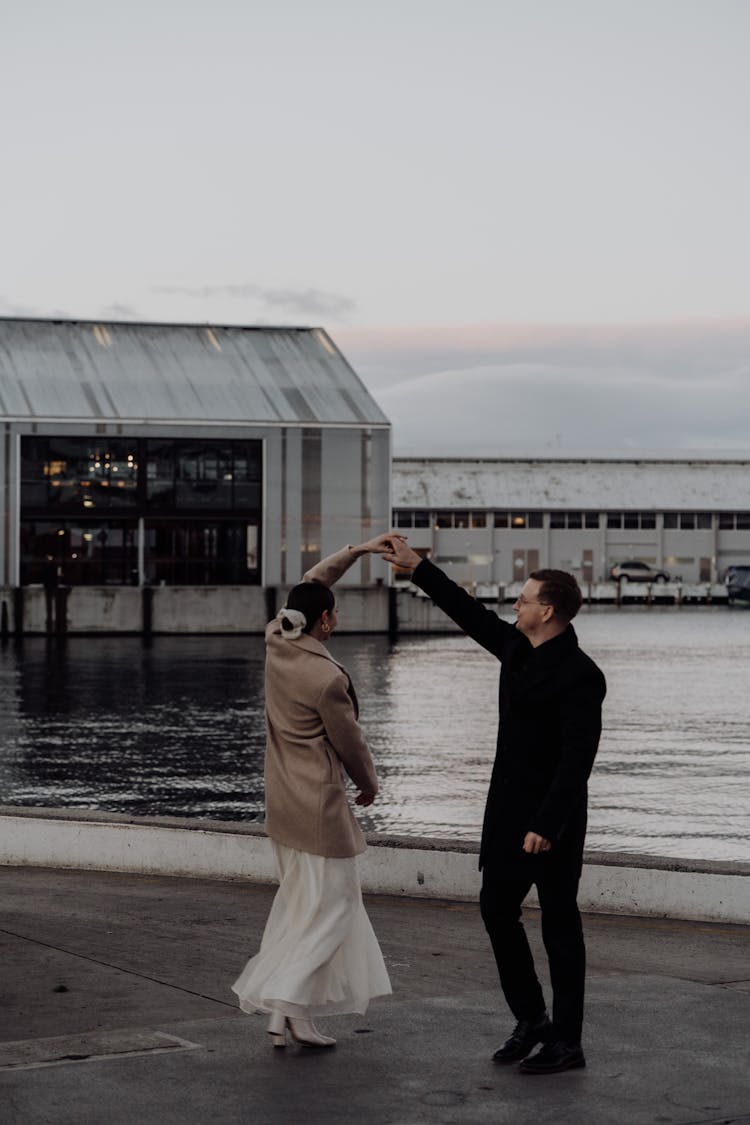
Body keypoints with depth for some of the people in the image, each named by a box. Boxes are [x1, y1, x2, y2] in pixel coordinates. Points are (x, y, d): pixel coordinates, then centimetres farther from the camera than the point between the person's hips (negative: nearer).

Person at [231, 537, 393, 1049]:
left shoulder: (276, 643, -1)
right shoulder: (327, 679, -22)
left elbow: (309, 585, 15)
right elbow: (351, 743, -9)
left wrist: (358, 551, 16)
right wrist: (370, 786, 9)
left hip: (282, 801, 9)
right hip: (320, 803, -9)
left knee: (299, 903, 16)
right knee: (330, 904, 0)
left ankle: (289, 1011, 15)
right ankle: (287, 1004, -8)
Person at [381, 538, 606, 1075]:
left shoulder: (580, 675, -20)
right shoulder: (517, 648, 5)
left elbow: (577, 759, -23)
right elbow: (472, 613, 19)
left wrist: (547, 826, -26)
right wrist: (418, 567, 20)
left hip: (553, 819, -9)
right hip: (509, 810, 9)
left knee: (560, 925, 1)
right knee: (497, 909, 12)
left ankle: (567, 1042, 10)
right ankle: (530, 1018, 26)